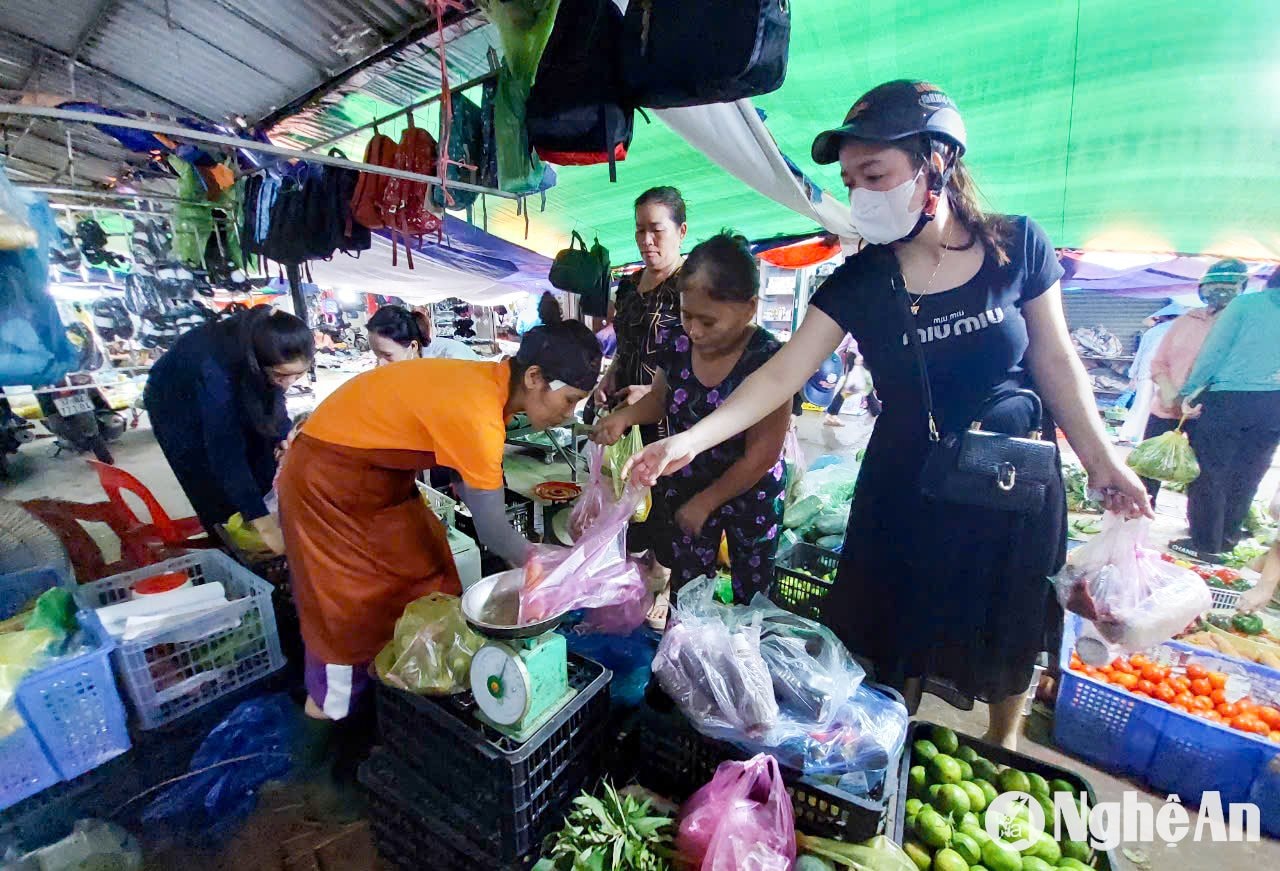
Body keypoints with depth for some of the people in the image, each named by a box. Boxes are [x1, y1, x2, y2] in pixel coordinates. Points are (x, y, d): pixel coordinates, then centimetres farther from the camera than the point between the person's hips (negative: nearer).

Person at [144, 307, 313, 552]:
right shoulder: (217, 370, -44)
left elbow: (271, 392, -9)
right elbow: (225, 452, -43)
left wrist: (284, 434, -27)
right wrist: (264, 525, -43)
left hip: (229, 391, 5)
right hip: (174, 400, -4)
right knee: (215, 490, -10)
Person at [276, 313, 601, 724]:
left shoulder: (489, 384, -7)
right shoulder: (477, 411, -35)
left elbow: (474, 486, -1)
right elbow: (492, 530, -28)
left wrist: (535, 557, -2)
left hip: (377, 472, 9)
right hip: (327, 477, -8)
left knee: (421, 572, 14)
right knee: (349, 602, 5)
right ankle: (330, 707, 29)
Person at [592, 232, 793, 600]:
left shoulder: (768, 360, -26)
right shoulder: (679, 343, -13)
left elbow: (761, 456, -21)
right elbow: (659, 399, 7)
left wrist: (704, 503, -15)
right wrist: (625, 415, -13)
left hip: (750, 496, -3)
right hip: (685, 487, 4)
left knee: (751, 598, 18)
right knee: (685, 595, 18)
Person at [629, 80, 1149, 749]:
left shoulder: (1018, 246, -8)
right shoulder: (860, 281, -10)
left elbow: (1055, 360, 1)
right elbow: (780, 375, -16)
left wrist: (1100, 459, -2)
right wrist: (693, 438, -26)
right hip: (905, 487, 0)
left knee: (1008, 630, 20)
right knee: (898, 636, 14)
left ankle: (1003, 749, 51)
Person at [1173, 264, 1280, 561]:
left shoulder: (1247, 303, -3)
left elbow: (1214, 351, -7)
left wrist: (1189, 392, -2)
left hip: (1227, 399, -5)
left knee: (1210, 472, 3)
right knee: (1246, 476, 16)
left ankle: (1206, 544, 7)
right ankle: (1228, 537, 27)